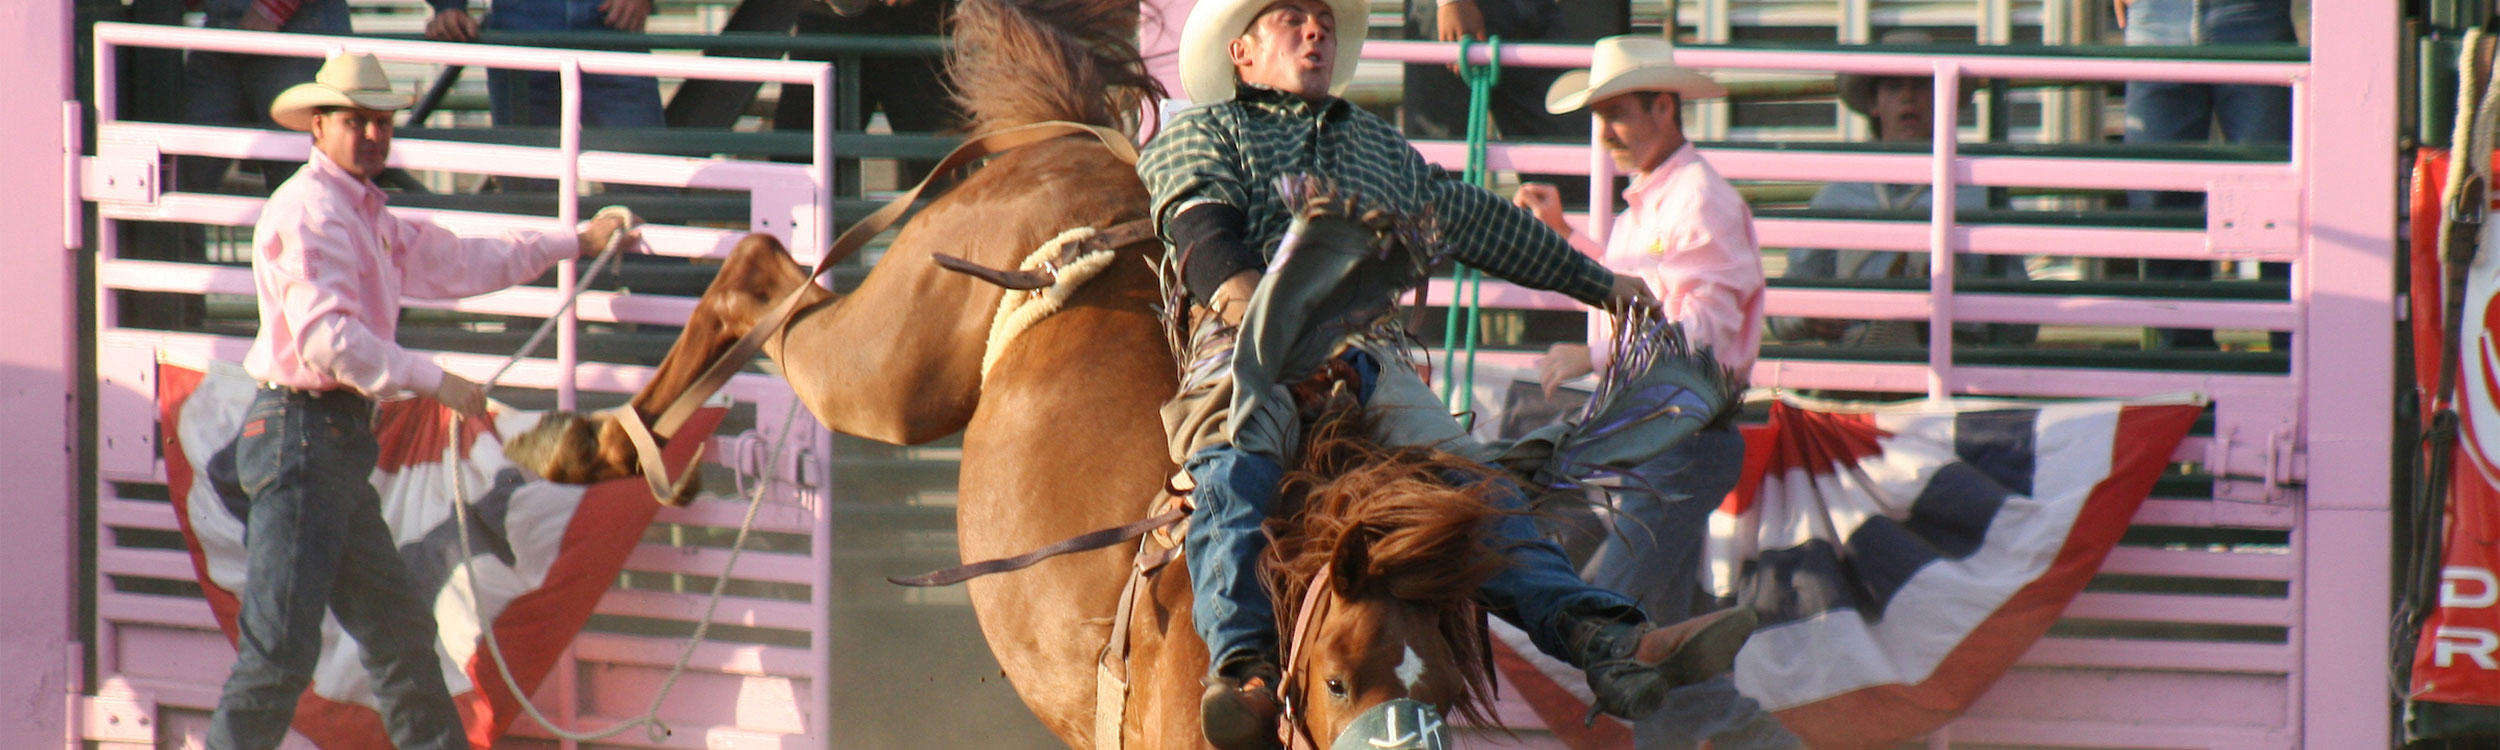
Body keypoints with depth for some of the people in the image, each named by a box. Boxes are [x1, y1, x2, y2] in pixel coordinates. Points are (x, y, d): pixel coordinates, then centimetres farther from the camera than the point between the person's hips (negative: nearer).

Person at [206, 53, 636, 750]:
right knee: (280, 648, -13)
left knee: (399, 629, 17)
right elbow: (325, 337, -22)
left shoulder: (368, 219, 20)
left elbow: (459, 262, 34)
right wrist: (433, 381, -18)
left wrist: (576, 243, 39)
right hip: (299, 433, -10)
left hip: (339, 439, 10)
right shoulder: (308, 209, -12)